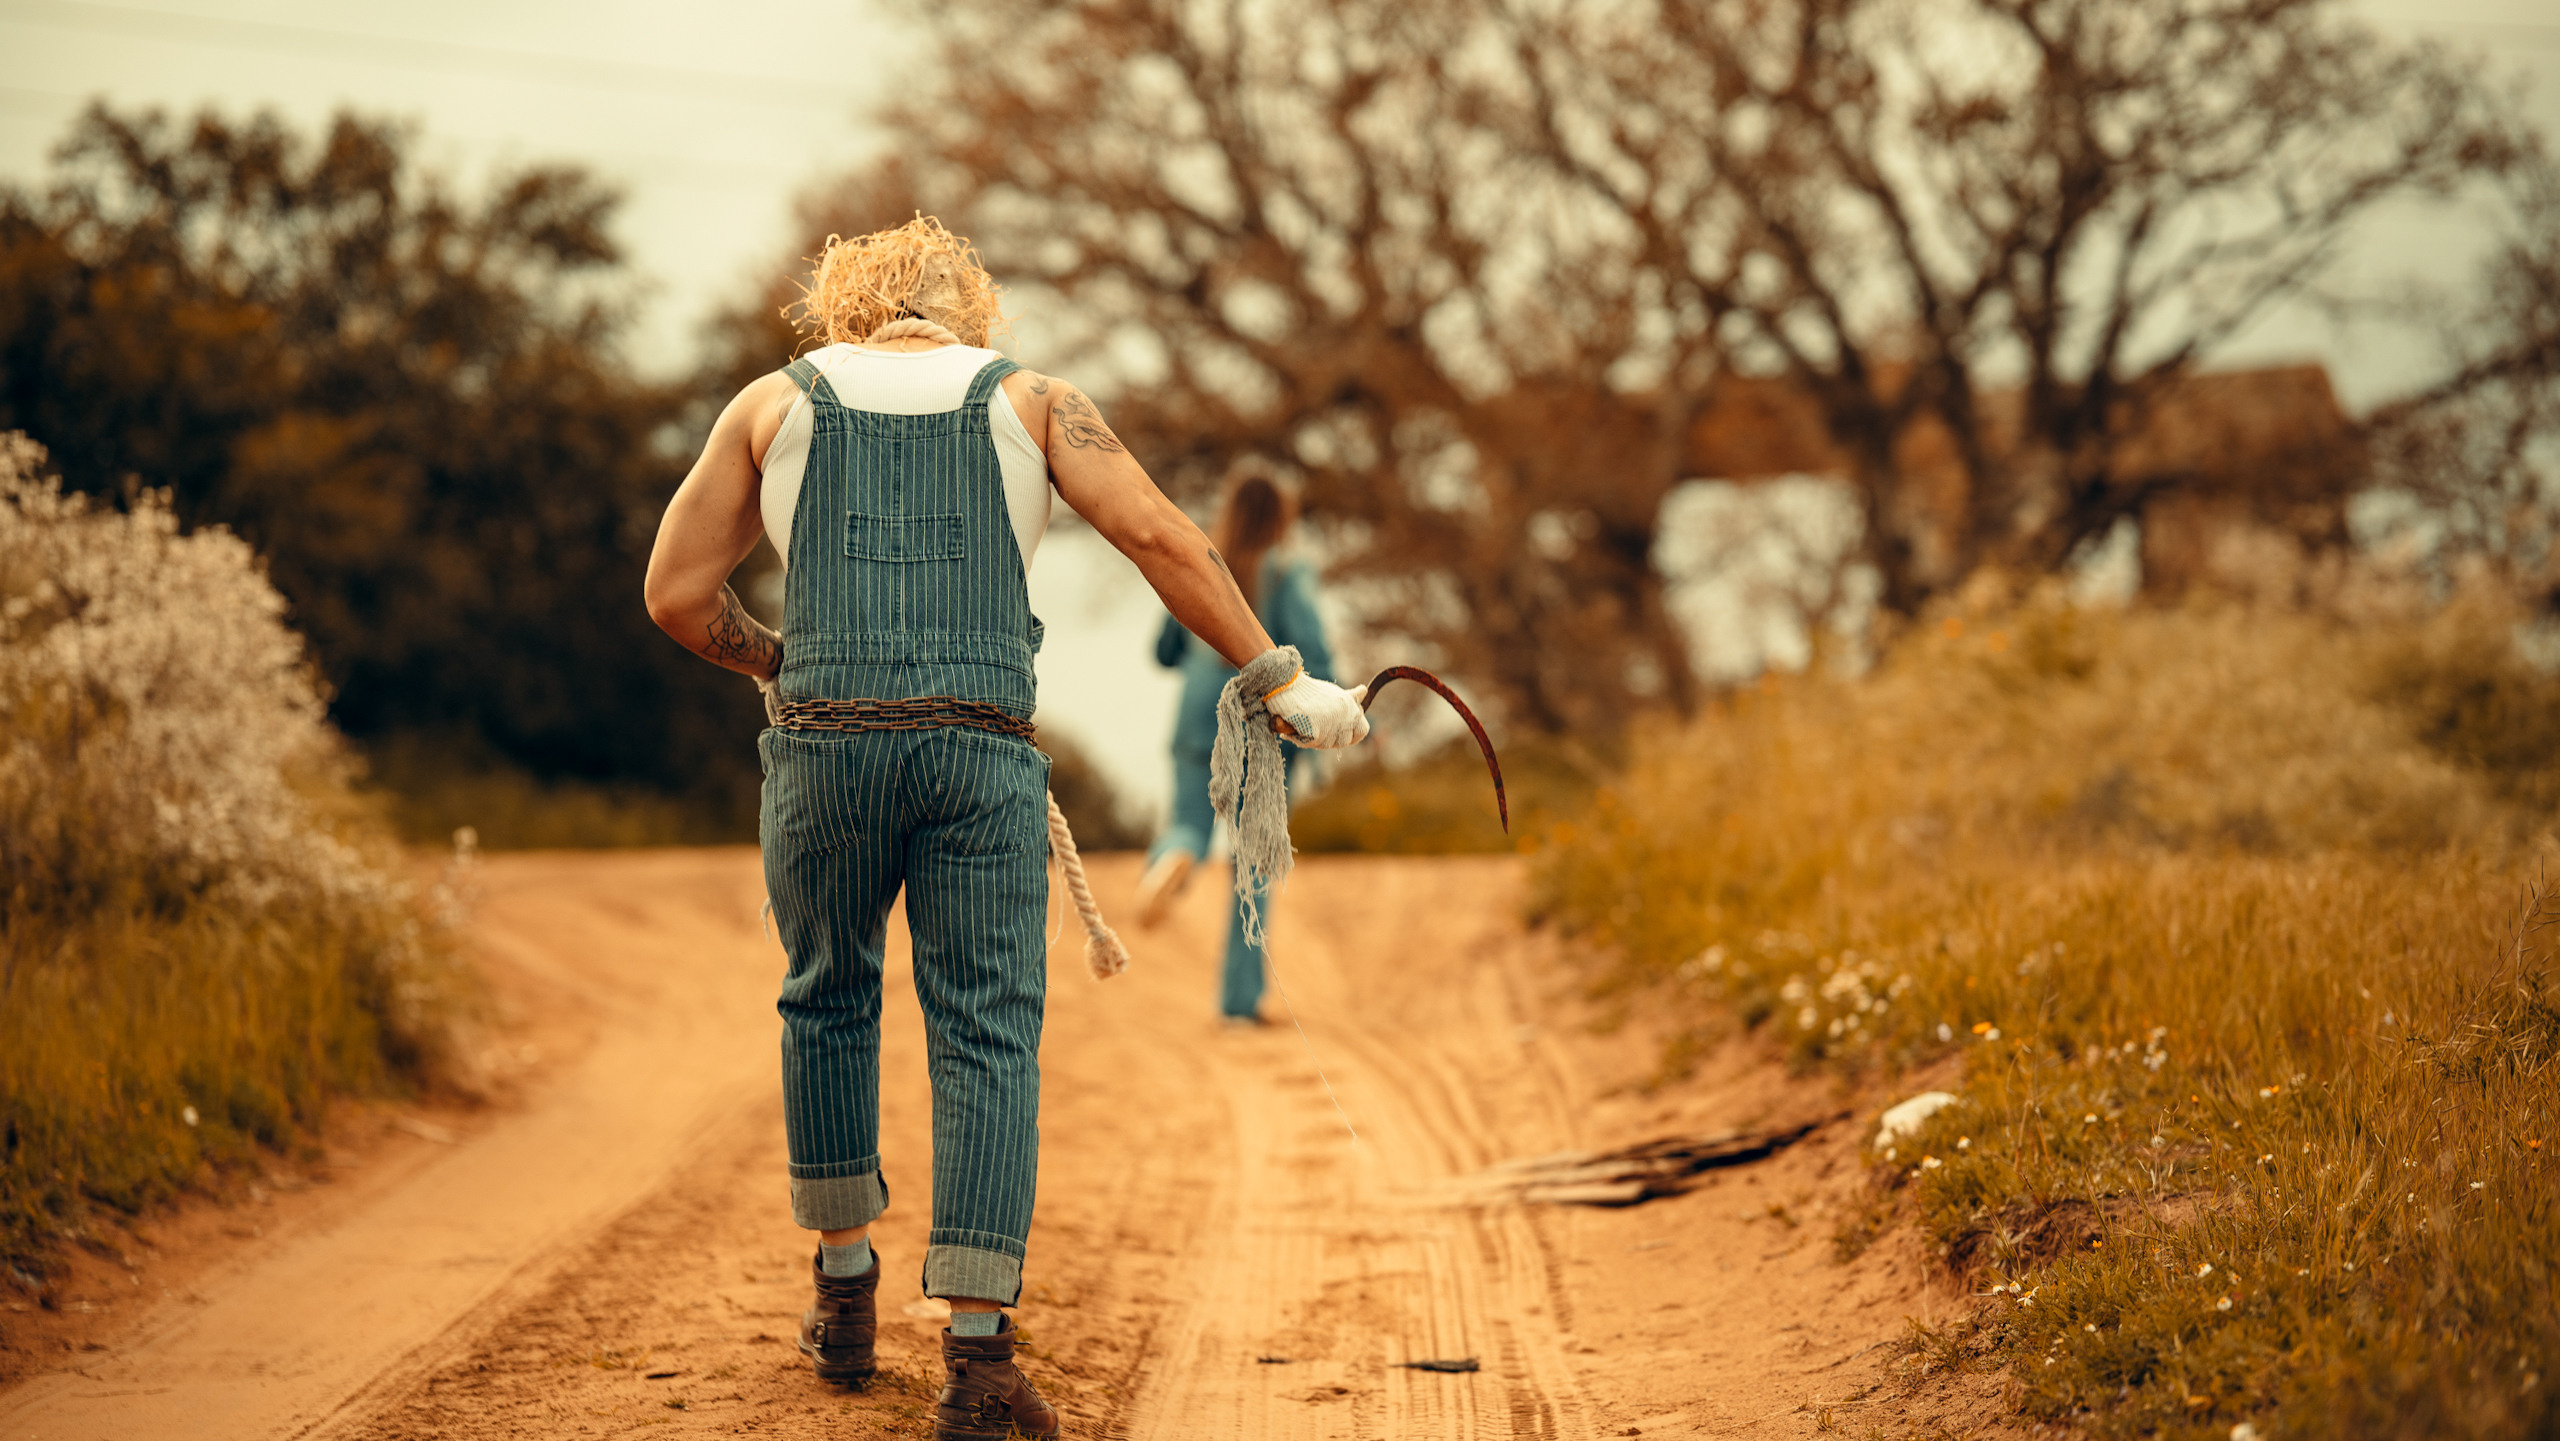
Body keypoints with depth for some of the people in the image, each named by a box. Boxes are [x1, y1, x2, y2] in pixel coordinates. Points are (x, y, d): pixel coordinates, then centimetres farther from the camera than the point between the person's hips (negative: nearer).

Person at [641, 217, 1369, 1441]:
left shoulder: (773, 403, 15)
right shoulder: (1031, 399, 13)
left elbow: (676, 592, 11)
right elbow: (1161, 537, 0)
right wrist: (1280, 683, 2)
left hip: (824, 745, 1)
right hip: (980, 754, -1)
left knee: (828, 999, 23)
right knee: (987, 1040, 1)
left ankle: (846, 1293, 29)